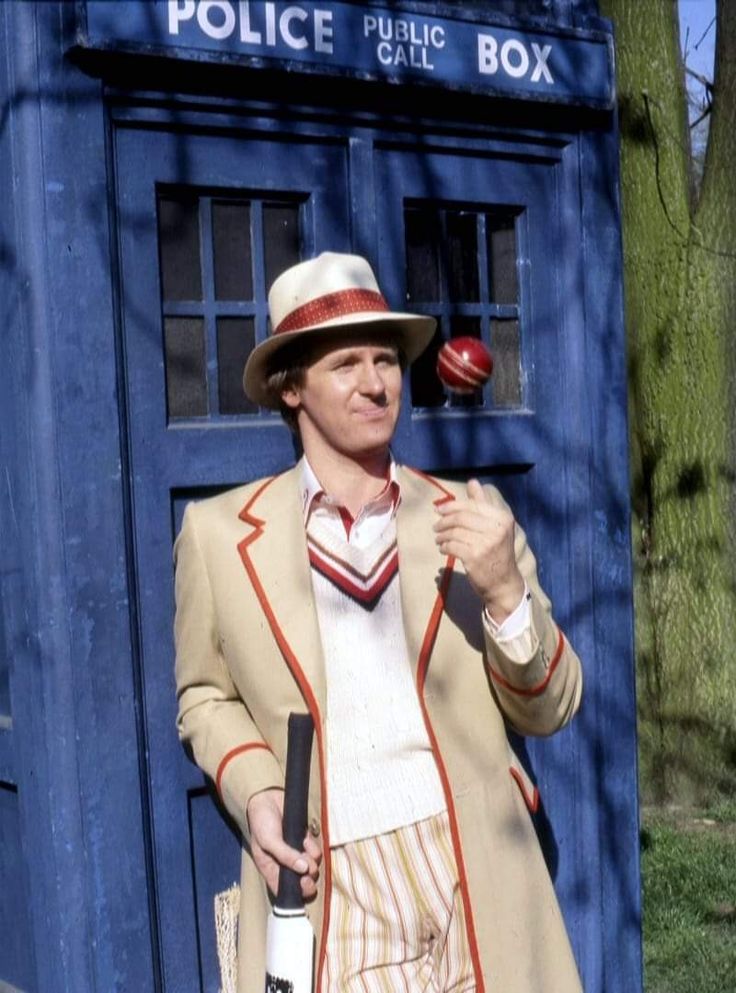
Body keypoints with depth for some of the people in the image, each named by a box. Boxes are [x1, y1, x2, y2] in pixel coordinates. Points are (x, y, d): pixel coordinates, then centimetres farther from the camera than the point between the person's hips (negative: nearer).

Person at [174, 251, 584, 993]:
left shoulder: (471, 516, 2)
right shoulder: (219, 531, -1)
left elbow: (549, 709, 3)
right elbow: (206, 698, 11)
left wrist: (505, 591, -15)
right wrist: (253, 793, -8)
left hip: (475, 881, 1)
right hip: (323, 893, -1)